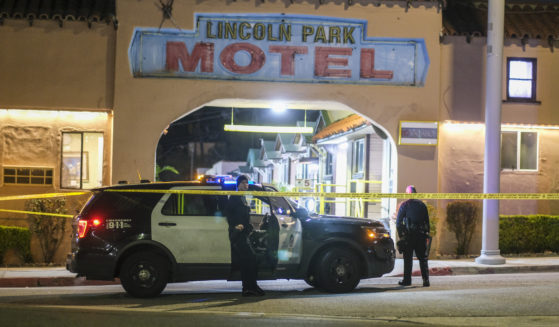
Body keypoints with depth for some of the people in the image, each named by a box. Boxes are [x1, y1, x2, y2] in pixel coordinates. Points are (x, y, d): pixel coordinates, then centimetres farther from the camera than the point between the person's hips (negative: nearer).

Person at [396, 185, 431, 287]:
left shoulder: (404, 205, 0)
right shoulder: (422, 205, 11)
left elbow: (398, 222, -4)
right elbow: (427, 222, 11)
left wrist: (400, 235, 2)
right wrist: (426, 235, 13)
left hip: (409, 235, -3)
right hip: (421, 235, 3)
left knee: (408, 258, 3)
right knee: (423, 258, 6)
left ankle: (407, 280, 3)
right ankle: (426, 280, -2)